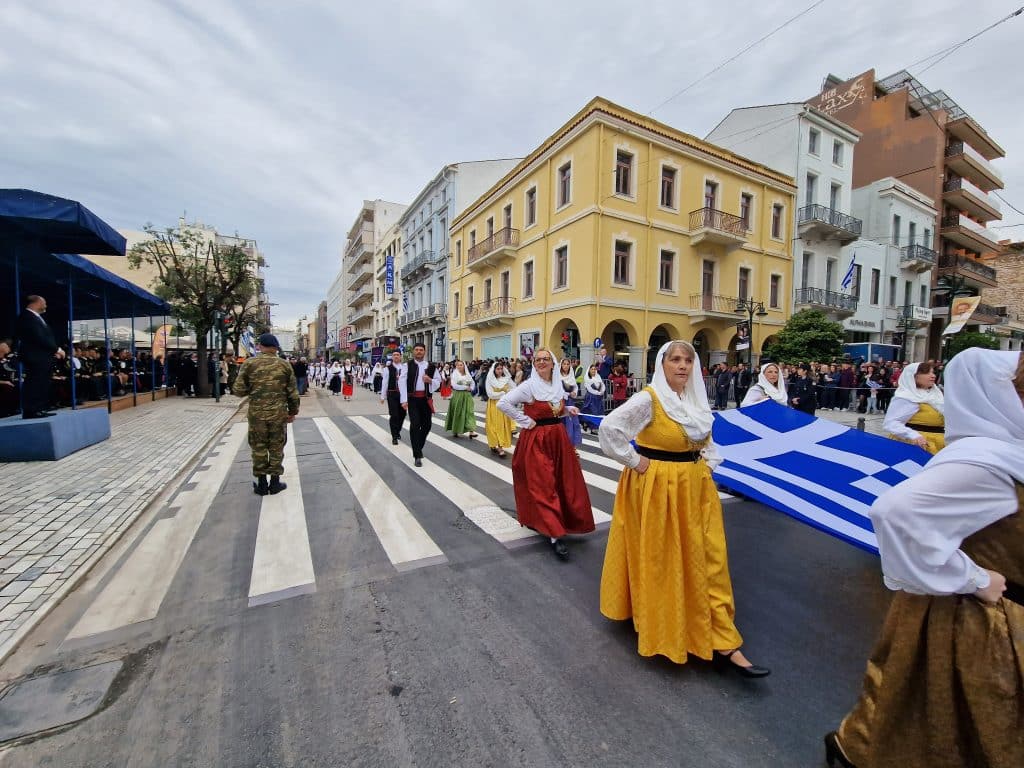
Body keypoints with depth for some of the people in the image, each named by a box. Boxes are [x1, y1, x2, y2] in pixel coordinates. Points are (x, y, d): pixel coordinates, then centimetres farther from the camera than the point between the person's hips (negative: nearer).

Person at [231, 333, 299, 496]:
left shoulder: (249, 363, -3)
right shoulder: (284, 364, -1)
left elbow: (239, 390, -6)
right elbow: (292, 391, 0)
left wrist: (252, 389, 15)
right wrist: (293, 411, 10)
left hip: (256, 413, 0)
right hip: (279, 413, 0)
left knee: (258, 448, 11)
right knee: (276, 448, 10)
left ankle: (261, 484, 19)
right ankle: (275, 483, 18)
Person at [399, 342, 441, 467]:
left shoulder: (431, 366, 6)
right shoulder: (408, 365, -1)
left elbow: (438, 382, 10)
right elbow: (402, 382, -7)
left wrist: (430, 380, -13)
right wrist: (404, 400, -15)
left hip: (426, 399, 3)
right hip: (412, 399, -3)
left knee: (426, 425, 12)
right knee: (415, 425, -9)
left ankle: (419, 447, 37)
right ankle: (417, 455, 0)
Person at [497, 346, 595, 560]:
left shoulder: (558, 384, 6)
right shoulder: (528, 386, -12)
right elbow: (503, 403, -18)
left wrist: (569, 410, 0)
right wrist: (524, 421, -16)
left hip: (558, 437, 7)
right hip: (535, 439, -7)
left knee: (565, 482, 13)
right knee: (543, 486, -4)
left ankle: (539, 520, 33)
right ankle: (555, 535, 2)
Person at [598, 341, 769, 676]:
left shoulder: (697, 400, 6)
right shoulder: (648, 399, -17)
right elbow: (609, 428, -25)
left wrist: (708, 463, 8)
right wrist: (635, 462, -19)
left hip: (695, 486, 7)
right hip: (657, 487, -7)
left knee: (707, 559, 11)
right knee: (660, 560, 8)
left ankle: (722, 643, 26)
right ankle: (658, 624, 32)